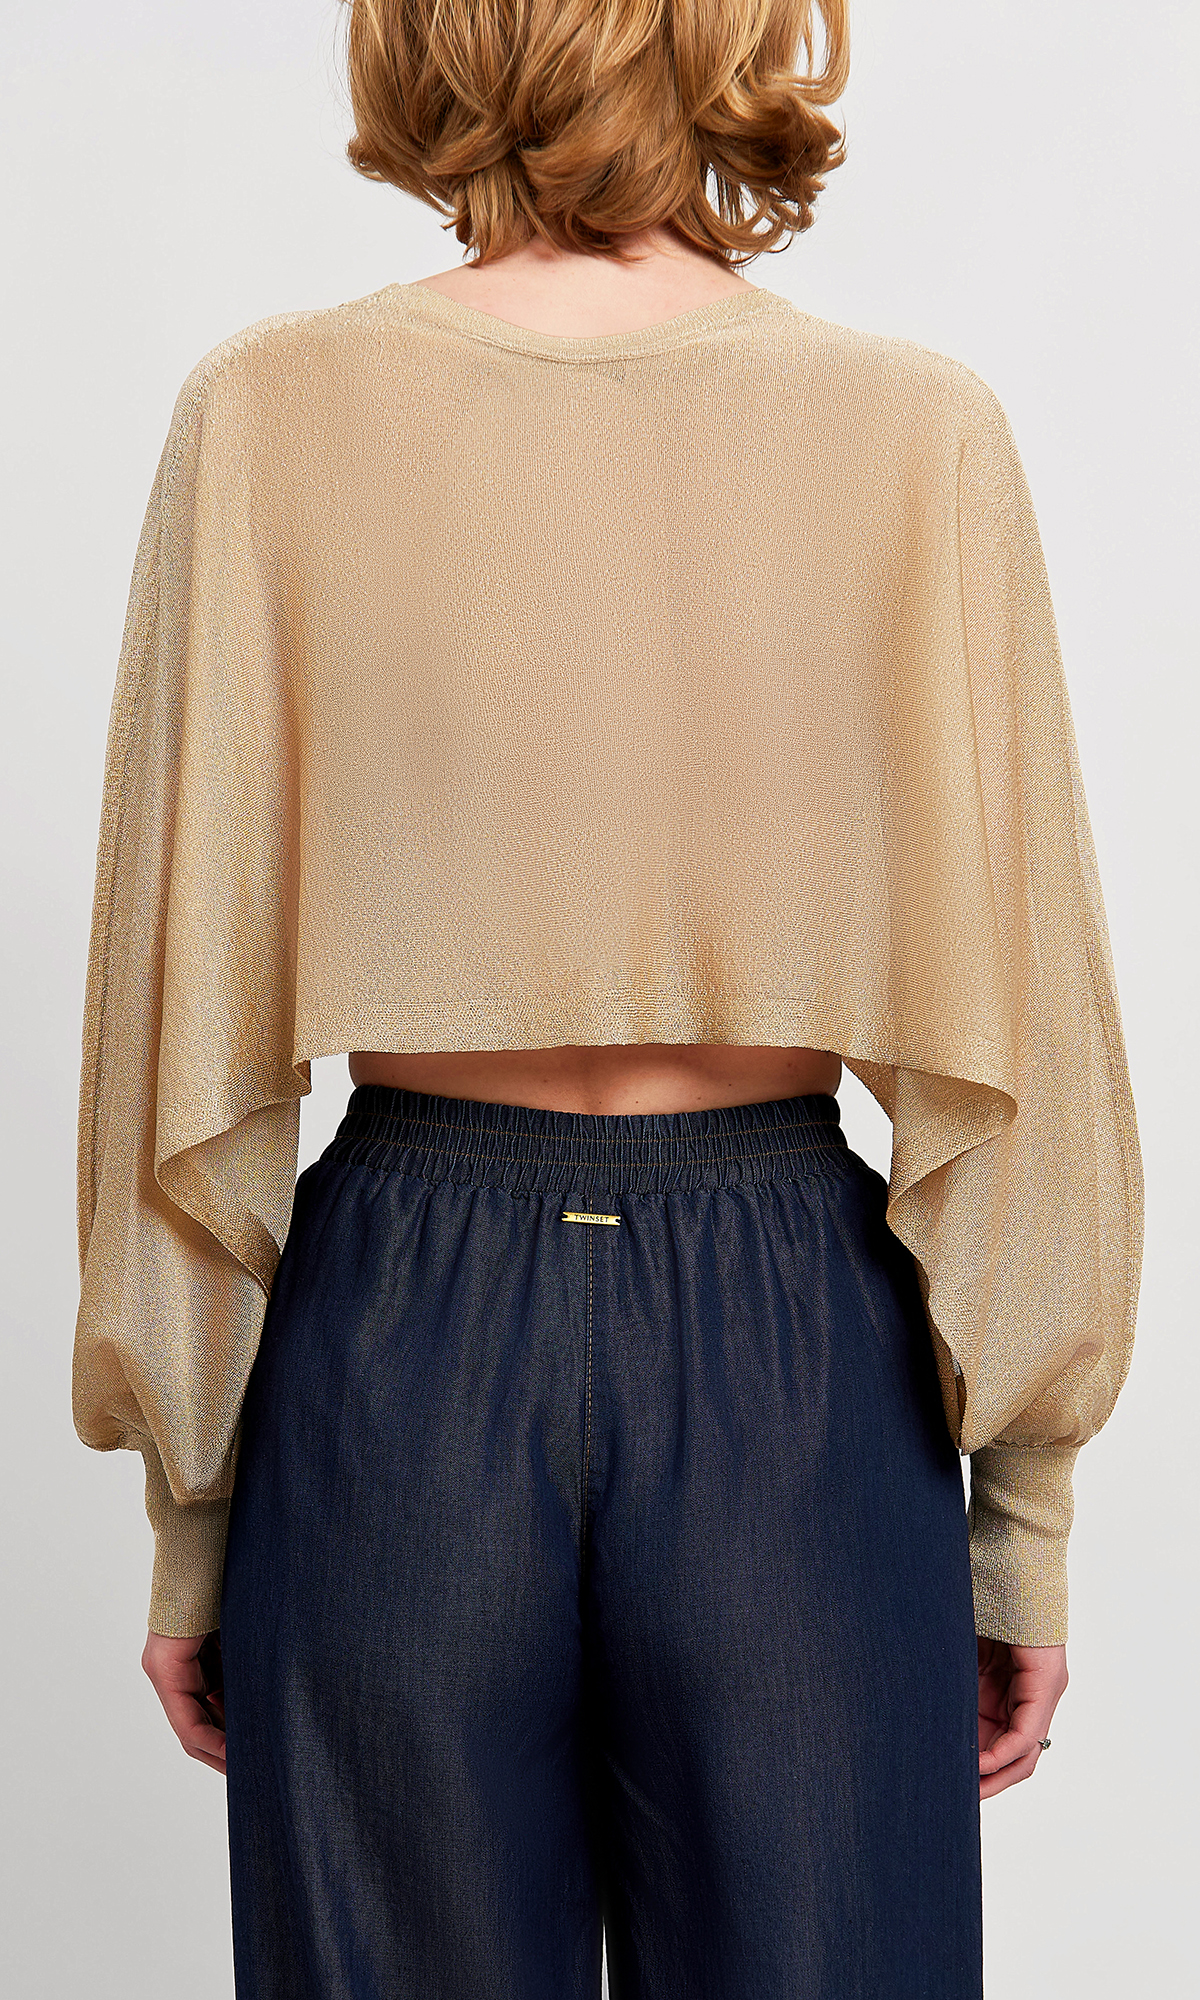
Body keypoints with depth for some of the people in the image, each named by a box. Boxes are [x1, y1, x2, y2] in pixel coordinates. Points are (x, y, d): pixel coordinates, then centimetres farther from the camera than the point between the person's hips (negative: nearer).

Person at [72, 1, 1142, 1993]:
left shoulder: (272, 412, -5)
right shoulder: (922, 429, -6)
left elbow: (187, 1025, -4)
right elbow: (1012, 1039, -5)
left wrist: (188, 1521, 7)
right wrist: (1025, 1527, 5)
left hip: (399, 1336, 1)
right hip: (793, 1348, 0)